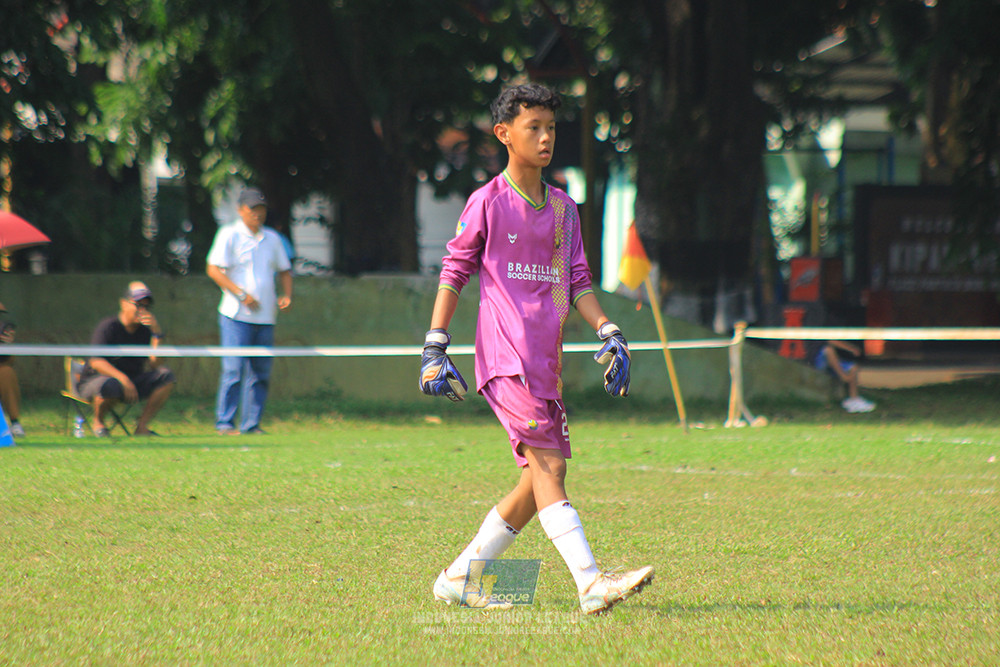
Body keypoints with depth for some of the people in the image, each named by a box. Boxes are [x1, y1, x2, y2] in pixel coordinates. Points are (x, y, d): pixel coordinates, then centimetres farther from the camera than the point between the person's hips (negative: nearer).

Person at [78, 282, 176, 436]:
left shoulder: (145, 331, 5)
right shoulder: (107, 327, -11)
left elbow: (155, 365, -7)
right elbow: (96, 362, -23)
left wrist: (157, 333, -17)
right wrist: (122, 378, -36)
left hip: (131, 382, 6)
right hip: (94, 381, -6)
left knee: (166, 376, -12)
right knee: (110, 386, -41)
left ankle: (142, 426, -12)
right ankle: (98, 422, -7)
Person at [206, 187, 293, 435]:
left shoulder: (272, 238, 16)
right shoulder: (229, 235, -1)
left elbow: (284, 270, 25)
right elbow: (214, 270, -8)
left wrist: (286, 295, 6)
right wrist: (241, 294, -16)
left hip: (265, 317, 6)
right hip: (236, 315, -6)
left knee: (260, 372, 4)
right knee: (234, 369, -10)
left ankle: (251, 424, 9)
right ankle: (225, 423, -5)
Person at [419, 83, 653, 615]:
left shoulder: (563, 208, 17)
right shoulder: (488, 202, -1)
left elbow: (577, 283, 18)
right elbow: (453, 271, 3)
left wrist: (608, 334, 4)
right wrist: (435, 348, -2)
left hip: (545, 361, 7)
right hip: (506, 356, -7)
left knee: (542, 479, 6)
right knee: (548, 466, -17)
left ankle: (459, 579, 16)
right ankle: (590, 583, -26)